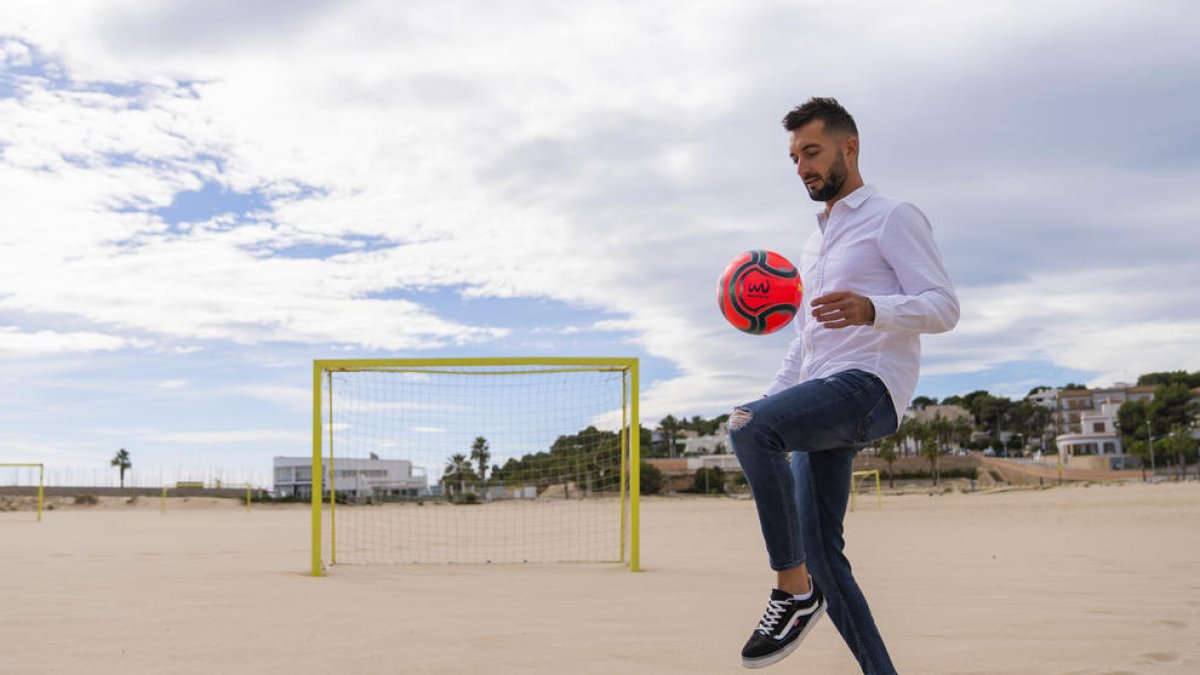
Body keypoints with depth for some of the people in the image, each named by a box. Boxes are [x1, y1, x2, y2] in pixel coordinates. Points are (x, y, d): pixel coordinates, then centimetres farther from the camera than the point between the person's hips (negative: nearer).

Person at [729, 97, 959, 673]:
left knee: (748, 427, -32)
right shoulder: (814, 243, 28)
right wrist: (771, 398, 20)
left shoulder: (894, 218, 3)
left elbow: (943, 307, -8)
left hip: (869, 386, -8)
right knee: (821, 553, 2)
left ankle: (795, 589, -22)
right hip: (821, 404, 9)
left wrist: (872, 309, -27)